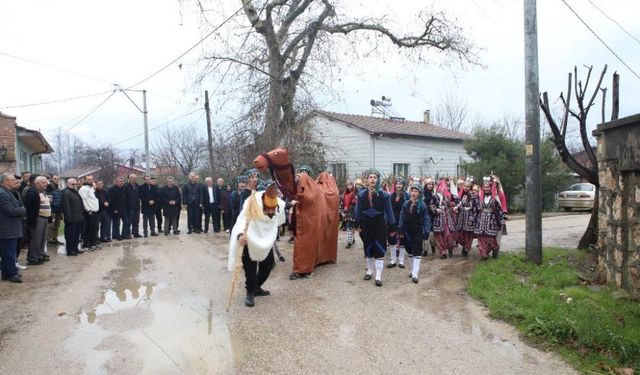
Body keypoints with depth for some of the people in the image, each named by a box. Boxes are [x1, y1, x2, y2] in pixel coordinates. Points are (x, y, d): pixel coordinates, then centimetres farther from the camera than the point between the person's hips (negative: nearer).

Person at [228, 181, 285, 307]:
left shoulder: (279, 205, -19)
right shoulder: (253, 204, -35)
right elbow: (242, 219, -48)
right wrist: (240, 234, -68)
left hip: (267, 240, 5)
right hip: (250, 239, -5)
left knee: (268, 263, 9)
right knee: (250, 266, -8)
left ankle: (257, 287, 30)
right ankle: (250, 292, 10)